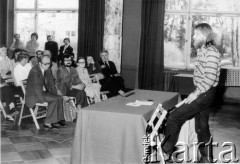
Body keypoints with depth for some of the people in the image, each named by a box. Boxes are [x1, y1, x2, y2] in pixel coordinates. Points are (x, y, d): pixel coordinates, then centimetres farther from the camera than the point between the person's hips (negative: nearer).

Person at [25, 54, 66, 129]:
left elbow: (51, 84, 10)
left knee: (60, 98, -8)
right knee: (54, 100, -23)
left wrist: (55, 95, -2)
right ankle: (48, 123, -17)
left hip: (43, 92, 8)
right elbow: (37, 87, -24)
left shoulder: (48, 70, 6)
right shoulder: (35, 71, -19)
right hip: (33, 95, -8)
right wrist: (43, 100, -27)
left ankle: (59, 120, 0)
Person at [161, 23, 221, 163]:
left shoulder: (211, 52, -16)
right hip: (202, 94, 10)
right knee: (202, 127, 16)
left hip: (205, 94, -10)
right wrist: (196, 93, 13)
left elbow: (210, 78, -23)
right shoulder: (203, 51, 15)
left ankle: (165, 152, -3)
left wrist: (196, 94, -20)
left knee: (174, 118, -12)